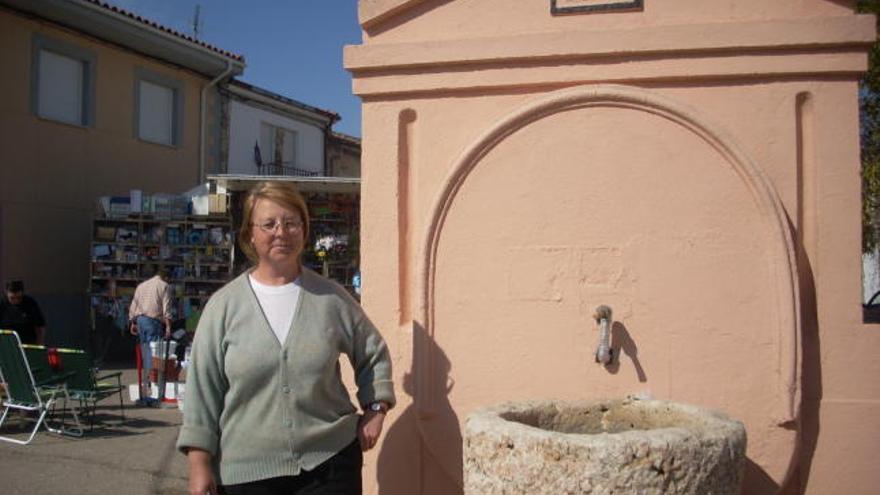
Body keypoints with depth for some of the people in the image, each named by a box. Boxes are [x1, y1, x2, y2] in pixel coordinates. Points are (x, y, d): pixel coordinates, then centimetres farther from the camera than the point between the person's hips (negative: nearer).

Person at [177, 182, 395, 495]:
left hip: (329, 462, 1)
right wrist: (199, 463, -2)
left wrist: (375, 409, 5)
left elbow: (374, 355, 15)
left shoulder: (331, 298, 2)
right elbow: (203, 387, 1)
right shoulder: (224, 305, -1)